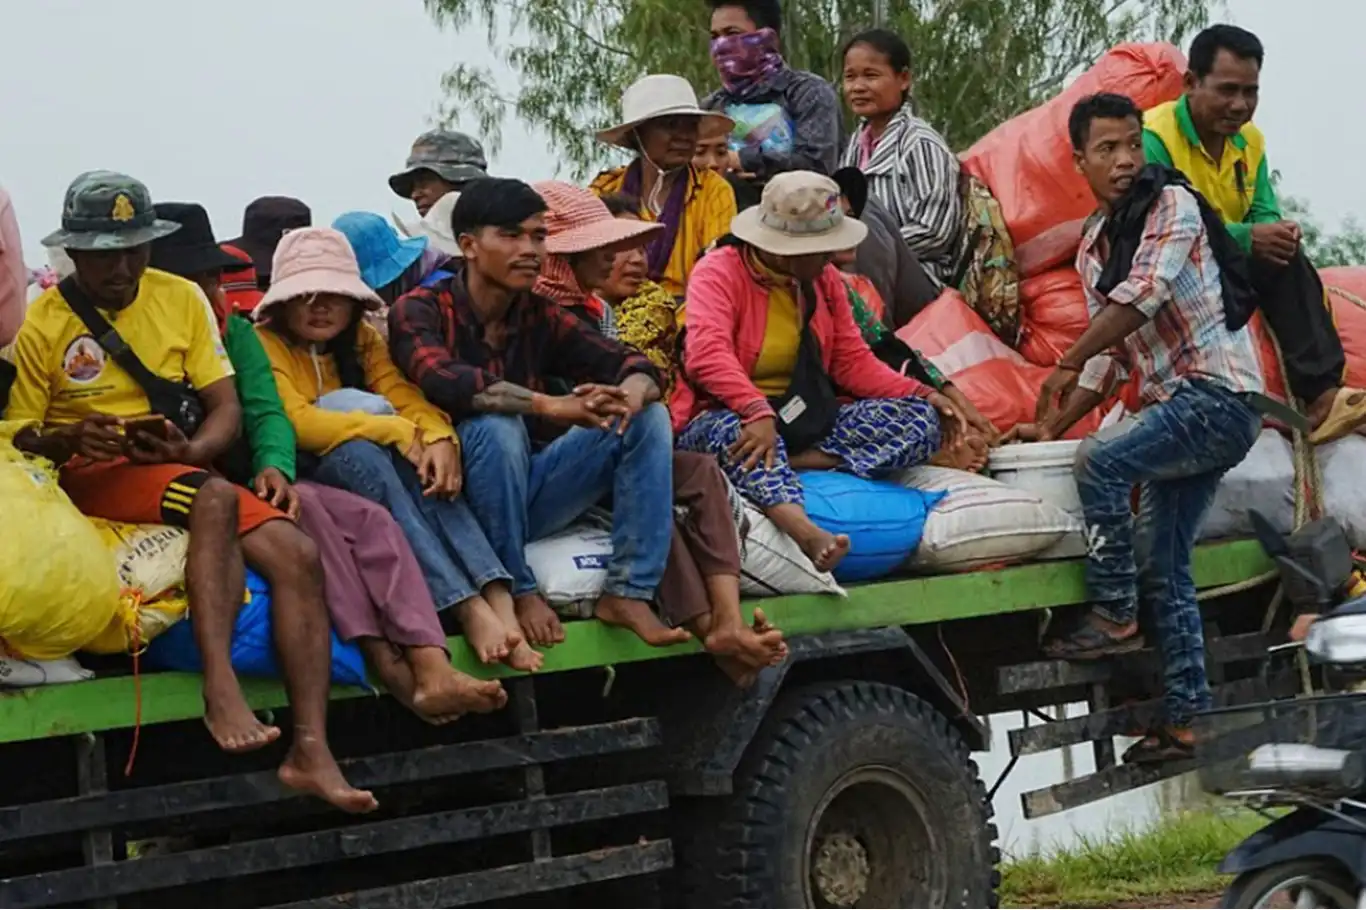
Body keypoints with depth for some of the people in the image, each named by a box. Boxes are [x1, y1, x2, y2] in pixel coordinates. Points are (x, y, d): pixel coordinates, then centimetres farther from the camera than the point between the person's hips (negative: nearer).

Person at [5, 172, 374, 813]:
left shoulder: (181, 299, 11)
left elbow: (226, 408, 7)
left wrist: (189, 449, -15)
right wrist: (68, 440, -25)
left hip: (184, 471, 5)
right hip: (92, 477, -5)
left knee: (296, 553, -21)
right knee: (214, 499, -35)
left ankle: (311, 749, -30)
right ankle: (220, 689, -42)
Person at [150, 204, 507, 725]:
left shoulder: (234, 331, 18)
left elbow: (267, 413, 5)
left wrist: (274, 467, -19)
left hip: (251, 482, 6)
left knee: (372, 520, -17)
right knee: (303, 508, -31)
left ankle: (432, 670, -35)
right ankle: (384, 663, -34)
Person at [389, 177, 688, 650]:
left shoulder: (540, 317, 5)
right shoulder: (420, 310, -10)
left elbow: (634, 366, -2)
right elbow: (445, 382, -31)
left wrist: (631, 394, -28)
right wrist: (550, 406, -40)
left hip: (529, 493, 5)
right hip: (461, 497, -5)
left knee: (648, 417, -8)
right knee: (497, 424, -34)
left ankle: (628, 593, -15)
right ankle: (518, 591, -21)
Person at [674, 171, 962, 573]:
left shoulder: (824, 279, 11)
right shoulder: (720, 272, -10)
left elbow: (853, 361, 10)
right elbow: (707, 354, -28)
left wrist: (922, 393, -5)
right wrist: (757, 411, -43)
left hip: (806, 422, 6)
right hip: (729, 416, -6)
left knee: (920, 418, -11)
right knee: (736, 432, -43)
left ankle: (793, 463, -28)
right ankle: (806, 531, -68)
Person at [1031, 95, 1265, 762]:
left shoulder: (1172, 206, -8)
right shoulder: (1091, 248, 15)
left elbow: (1143, 295, -22)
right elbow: (1110, 358, 19)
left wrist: (1067, 364, -18)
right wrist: (1052, 428, 10)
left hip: (1219, 393, -9)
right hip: (1175, 407, 9)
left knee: (1101, 460, -26)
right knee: (1163, 567, 7)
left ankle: (1114, 617, -14)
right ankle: (1187, 719, 11)